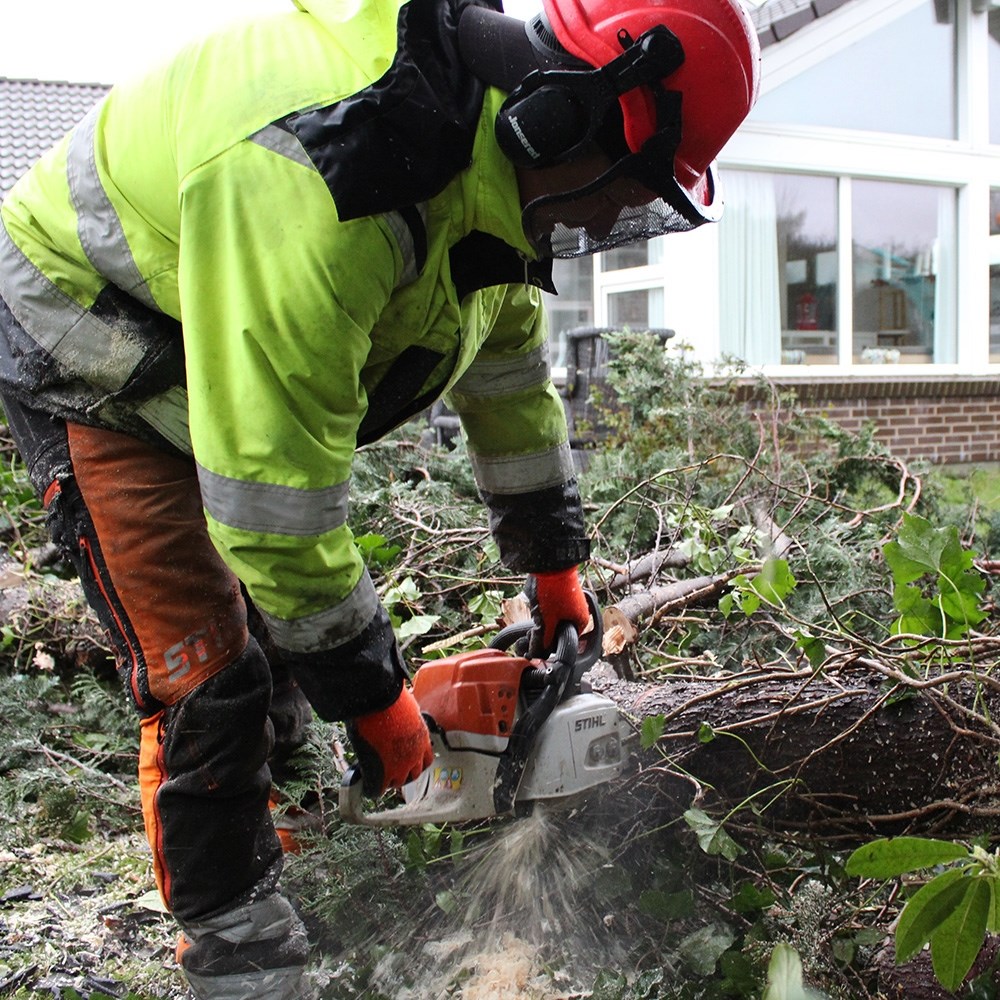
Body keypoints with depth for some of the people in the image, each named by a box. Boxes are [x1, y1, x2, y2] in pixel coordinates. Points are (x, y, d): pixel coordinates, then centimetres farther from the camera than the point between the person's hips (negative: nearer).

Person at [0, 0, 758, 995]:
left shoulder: (493, 142, -9)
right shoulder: (324, 175, -40)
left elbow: (508, 357, 5)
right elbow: (272, 475, -37)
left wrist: (553, 562, 10)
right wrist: (371, 693, -25)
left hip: (240, 357, 9)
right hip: (91, 362, -8)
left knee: (292, 635, 15)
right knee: (209, 680, -12)